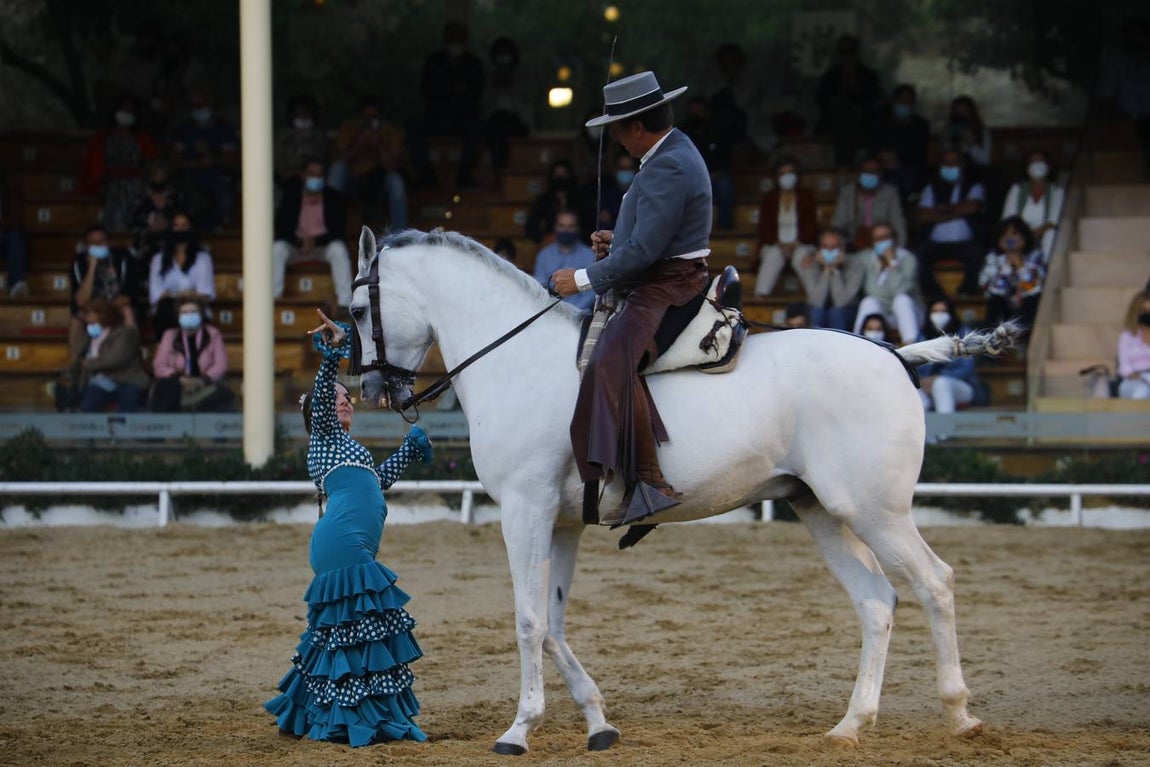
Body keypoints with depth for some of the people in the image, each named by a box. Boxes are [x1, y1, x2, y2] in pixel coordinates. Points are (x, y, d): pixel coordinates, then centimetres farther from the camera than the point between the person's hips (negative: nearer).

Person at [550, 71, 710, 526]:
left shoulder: (666, 169, -18)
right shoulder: (675, 155, 17)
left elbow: (644, 250, -23)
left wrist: (586, 279, -16)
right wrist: (616, 242, 14)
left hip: (664, 290, -12)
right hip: (659, 286, 12)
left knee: (611, 360, -32)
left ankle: (648, 482, -40)